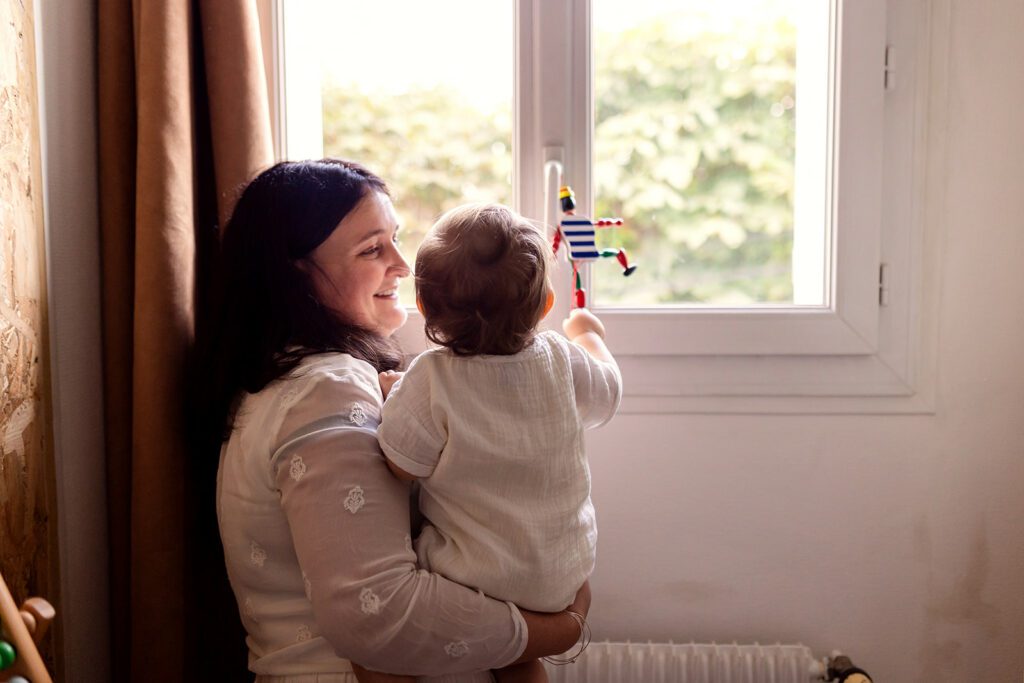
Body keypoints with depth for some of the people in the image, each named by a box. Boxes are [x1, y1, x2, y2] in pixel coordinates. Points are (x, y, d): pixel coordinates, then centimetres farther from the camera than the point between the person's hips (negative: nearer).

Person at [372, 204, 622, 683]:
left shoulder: (429, 383, -22)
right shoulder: (562, 362, -8)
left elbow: (398, 468, -15)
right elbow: (607, 392, 13)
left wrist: (390, 401, 2)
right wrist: (588, 332, 31)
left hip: (478, 582, -6)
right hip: (563, 576, 6)